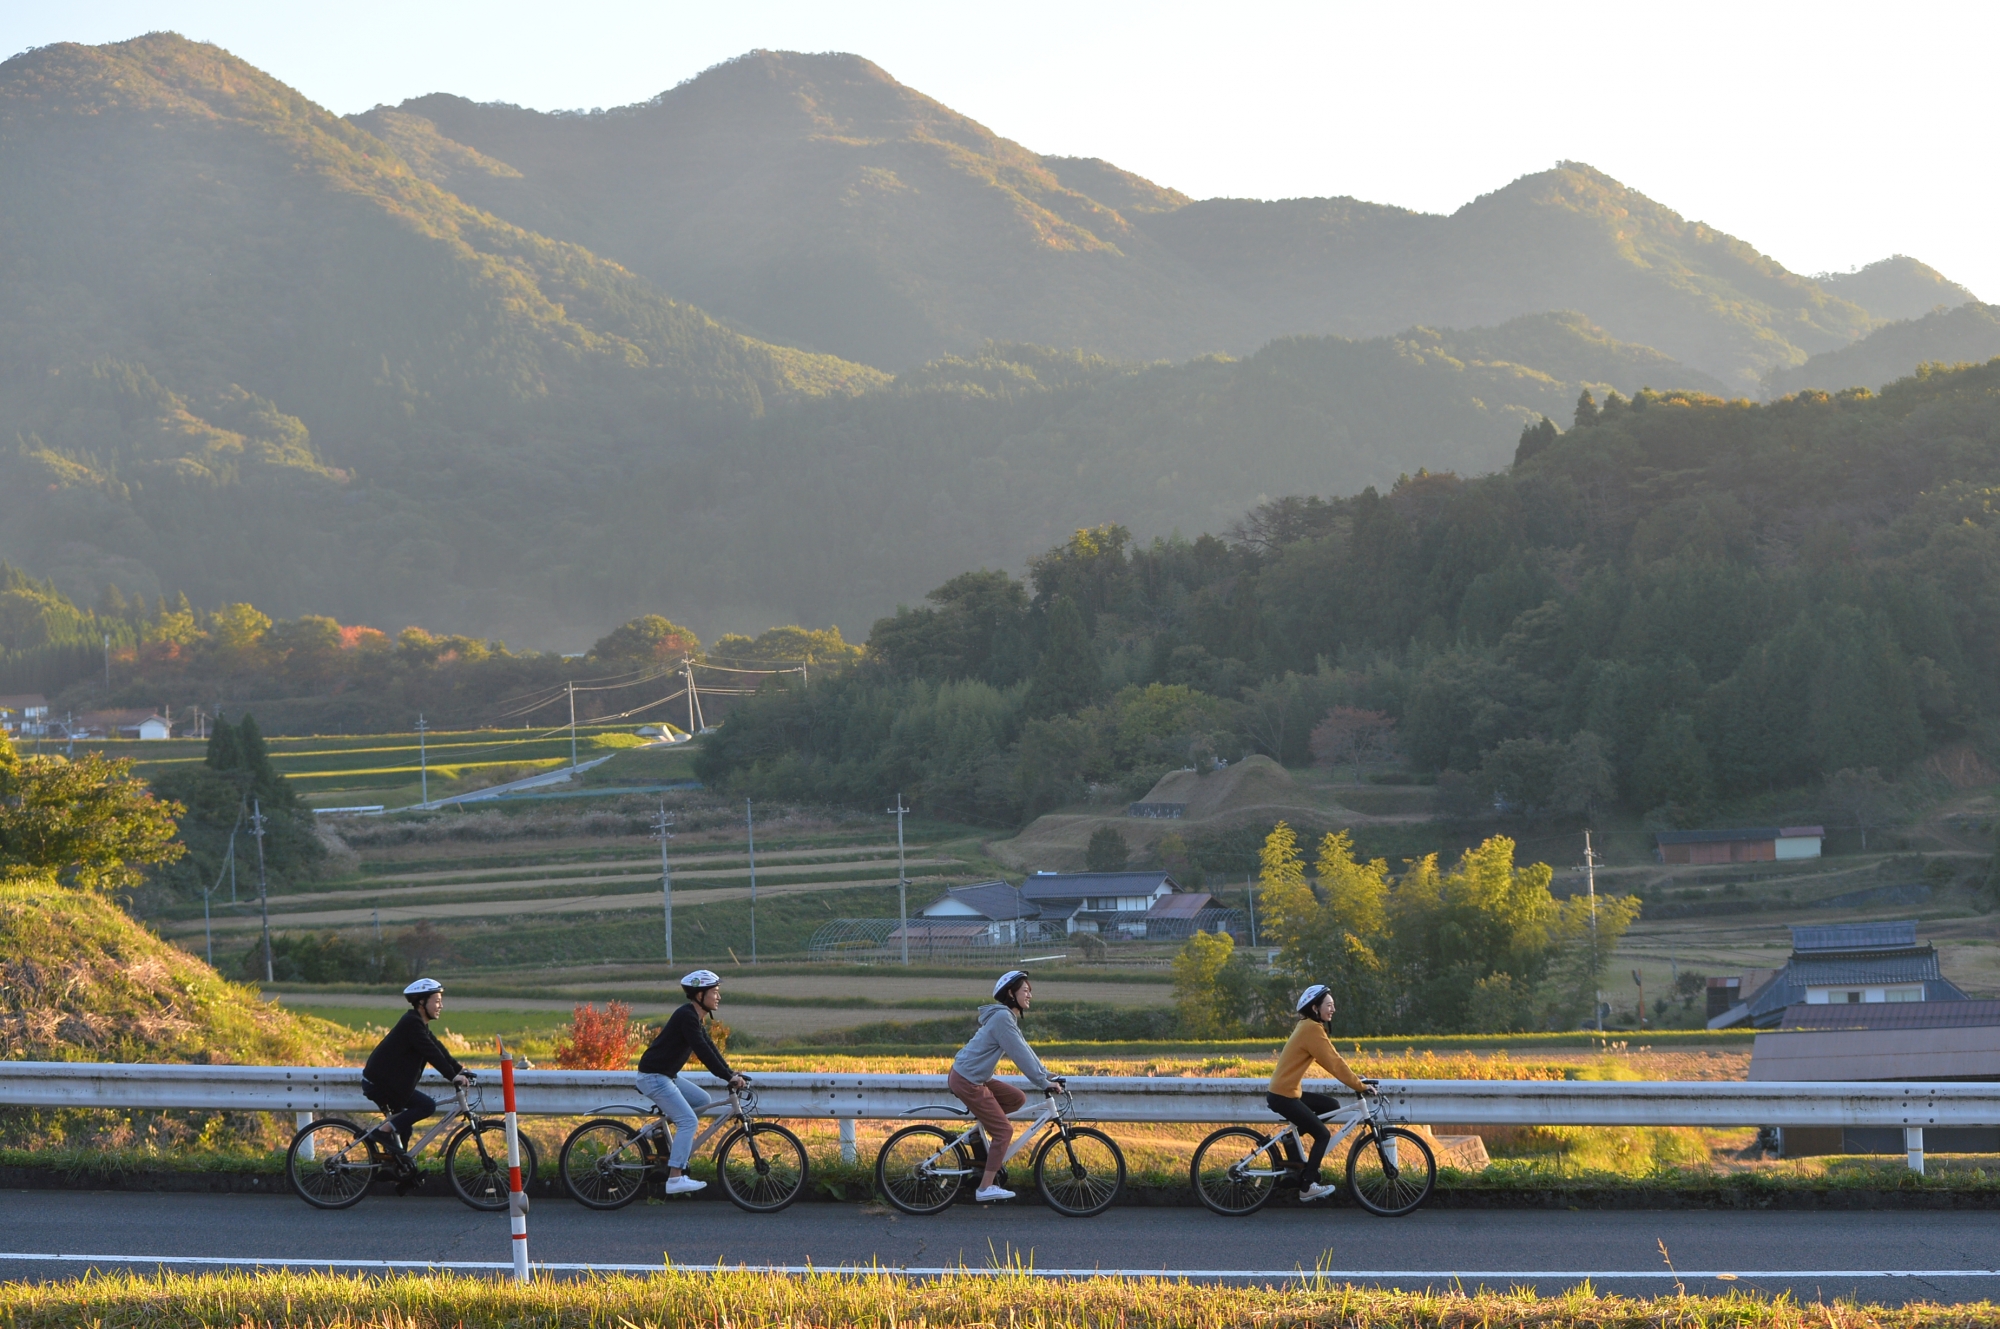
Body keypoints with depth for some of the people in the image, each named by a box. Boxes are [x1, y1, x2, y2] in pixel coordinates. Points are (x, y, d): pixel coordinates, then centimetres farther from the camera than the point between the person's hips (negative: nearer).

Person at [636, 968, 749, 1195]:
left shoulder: (697, 1019, 13)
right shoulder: (686, 1016, -18)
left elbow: (710, 1049, 15)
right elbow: (703, 1051, -25)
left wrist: (732, 1074, 6)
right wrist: (729, 1077, -26)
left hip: (666, 1076, 10)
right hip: (654, 1076, -10)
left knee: (703, 1100, 15)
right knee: (689, 1121, -15)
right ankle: (675, 1178, -17)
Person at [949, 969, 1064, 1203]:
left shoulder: (1009, 1017, 14)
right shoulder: (1002, 1018, -18)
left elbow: (1025, 1050, 19)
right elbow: (1020, 1055, -20)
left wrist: (1048, 1074, 15)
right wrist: (1044, 1083, -18)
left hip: (976, 1078, 10)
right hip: (967, 1082, -10)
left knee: (1017, 1098, 11)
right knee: (1004, 1131, -6)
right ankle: (986, 1188, -2)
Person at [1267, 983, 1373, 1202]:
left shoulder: (1308, 1027, 14)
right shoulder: (1311, 1029, -17)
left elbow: (1331, 1060, 18)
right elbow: (1333, 1062, -19)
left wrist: (1354, 1077, 11)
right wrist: (1360, 1086, -16)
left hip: (1287, 1092, 9)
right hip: (1283, 1096, -9)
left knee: (1331, 1106, 13)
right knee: (1323, 1135, -3)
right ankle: (1307, 1187, 1)